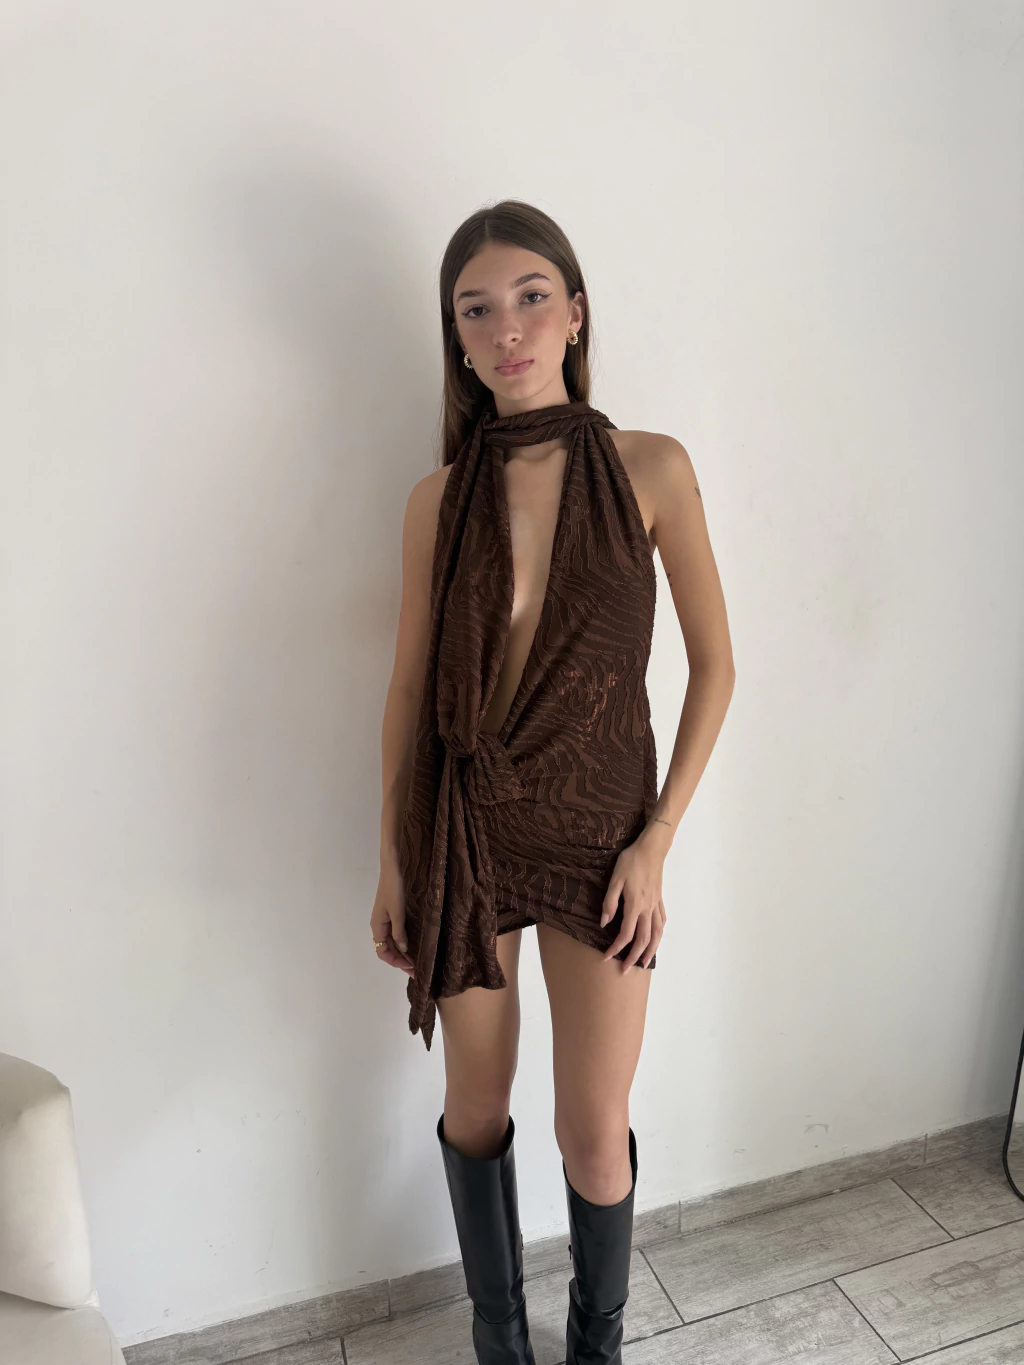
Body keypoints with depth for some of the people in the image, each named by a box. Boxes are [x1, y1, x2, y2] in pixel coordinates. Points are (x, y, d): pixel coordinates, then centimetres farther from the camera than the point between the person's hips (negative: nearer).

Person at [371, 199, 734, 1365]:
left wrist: (656, 842, -7)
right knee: (476, 1112, 15)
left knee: (595, 1128, 8)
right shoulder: (440, 499, -1)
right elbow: (409, 686, 4)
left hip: (599, 829, -1)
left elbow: (713, 666, -2)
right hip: (462, 829, 2)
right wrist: (392, 863, 5)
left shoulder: (650, 468, -5)